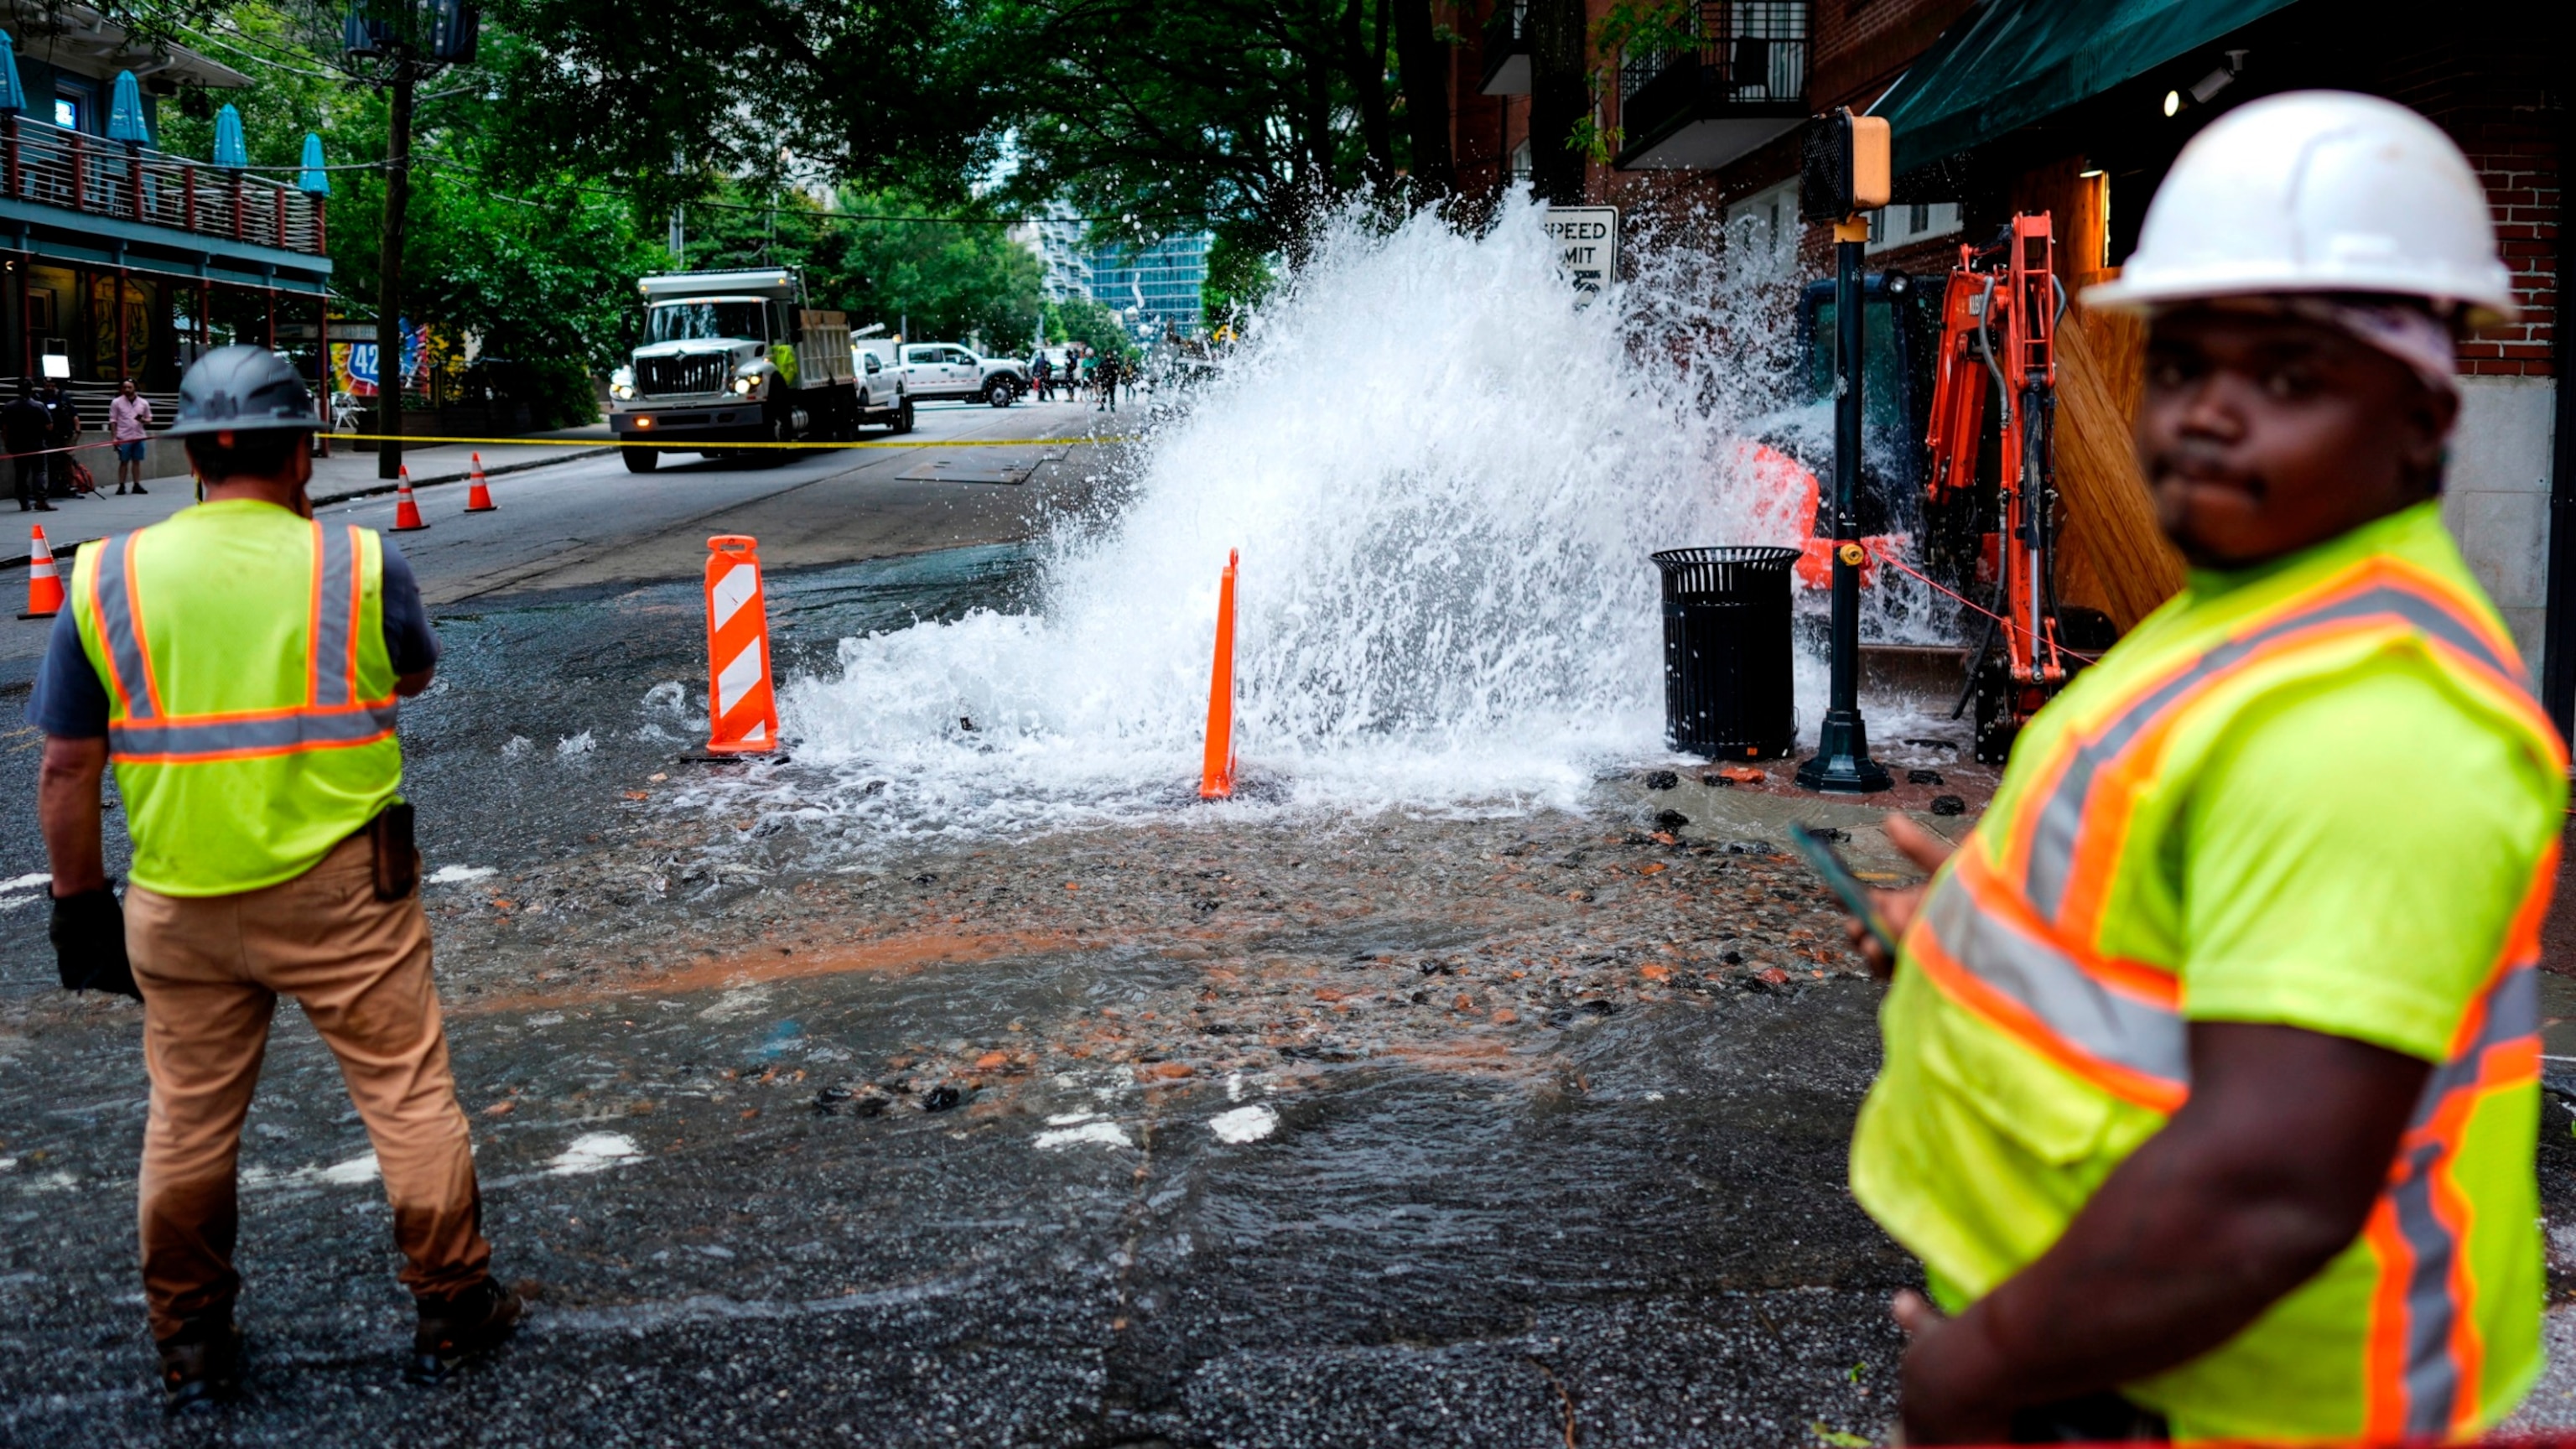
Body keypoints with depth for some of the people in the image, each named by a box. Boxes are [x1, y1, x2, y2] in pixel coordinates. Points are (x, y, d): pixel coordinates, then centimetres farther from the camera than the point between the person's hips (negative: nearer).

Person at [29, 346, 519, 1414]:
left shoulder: (106, 577, -2)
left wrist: (78, 902, 11)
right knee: (409, 1096, 11)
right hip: (341, 891, -2)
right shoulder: (360, 563, -6)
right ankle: (452, 1312, 21)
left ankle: (190, 1349, 29)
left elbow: (65, 770, 0)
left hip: (179, 906, 2)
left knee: (188, 1125, 16)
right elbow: (414, 675, 14)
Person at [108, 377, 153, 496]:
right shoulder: (116, 402, -1)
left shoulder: (144, 403, 5)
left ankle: (137, 485, 10)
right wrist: (114, 437, -7)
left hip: (139, 437, 2)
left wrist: (143, 420, -12)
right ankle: (121, 486, 4)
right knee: (124, 462, 0)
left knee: (137, 461, 6)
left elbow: (149, 419, 12)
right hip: (123, 438, -2)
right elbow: (113, 421, 0)